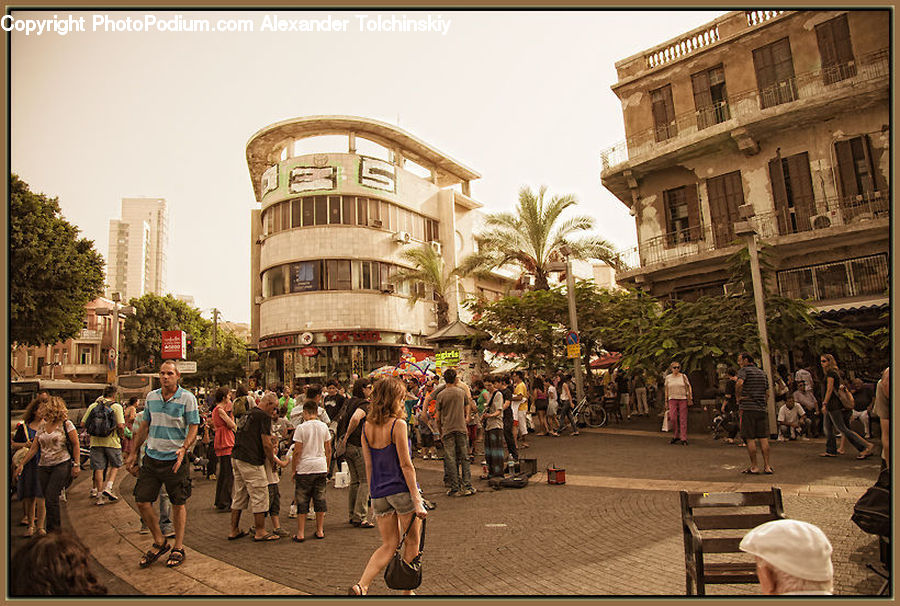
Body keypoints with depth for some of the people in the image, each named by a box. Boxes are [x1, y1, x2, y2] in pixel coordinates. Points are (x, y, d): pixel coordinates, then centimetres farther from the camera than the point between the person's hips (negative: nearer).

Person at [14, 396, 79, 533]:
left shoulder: (66, 424, -4)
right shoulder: (41, 428, 12)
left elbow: (76, 445, -4)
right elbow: (33, 448, 15)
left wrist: (76, 465, -9)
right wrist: (22, 464, 8)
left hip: (62, 465, -6)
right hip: (43, 466, 6)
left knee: (51, 498, -11)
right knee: (47, 499, 5)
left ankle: (51, 529, -1)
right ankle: (57, 525, 19)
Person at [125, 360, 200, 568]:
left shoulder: (187, 398, -8)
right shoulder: (151, 397, 7)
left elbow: (193, 428, -9)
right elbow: (144, 426, 15)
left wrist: (183, 449, -24)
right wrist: (133, 453, 14)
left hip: (175, 459, -5)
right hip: (151, 458, 5)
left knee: (178, 504, 6)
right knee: (142, 501, 4)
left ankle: (178, 547, 21)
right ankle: (159, 542, 24)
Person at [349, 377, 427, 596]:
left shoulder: (367, 427, 3)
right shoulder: (398, 425, -14)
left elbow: (369, 465, 8)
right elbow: (405, 465, -15)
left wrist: (373, 494, 18)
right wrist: (417, 499, -11)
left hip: (379, 494, 6)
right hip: (402, 490, -6)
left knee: (389, 545, 16)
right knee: (412, 542, 14)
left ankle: (360, 586, 2)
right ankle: (407, 590, 24)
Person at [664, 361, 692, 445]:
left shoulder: (683, 376, 4)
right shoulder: (668, 377, 8)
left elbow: (688, 387, 6)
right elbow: (666, 390, 14)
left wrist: (690, 398, 0)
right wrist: (666, 401, 11)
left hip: (683, 399, -1)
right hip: (672, 399, 1)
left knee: (683, 419, -1)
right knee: (672, 418, -9)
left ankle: (683, 439, 4)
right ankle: (675, 436, 8)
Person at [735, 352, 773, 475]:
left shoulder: (744, 370, -4)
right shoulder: (762, 373, 17)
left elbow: (739, 383, -25)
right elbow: (767, 393, 19)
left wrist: (738, 397, -12)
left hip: (747, 409, -6)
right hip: (762, 409, 6)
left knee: (750, 438, 0)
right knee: (763, 438, 8)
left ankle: (754, 466, 3)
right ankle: (767, 466, 8)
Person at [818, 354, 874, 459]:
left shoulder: (830, 373, -13)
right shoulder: (834, 372, 16)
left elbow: (829, 390, -18)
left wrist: (824, 404, -18)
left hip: (833, 404, -10)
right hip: (831, 405, 10)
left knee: (842, 429, -8)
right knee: (828, 428, 12)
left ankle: (866, 446, -5)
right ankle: (831, 451, 17)